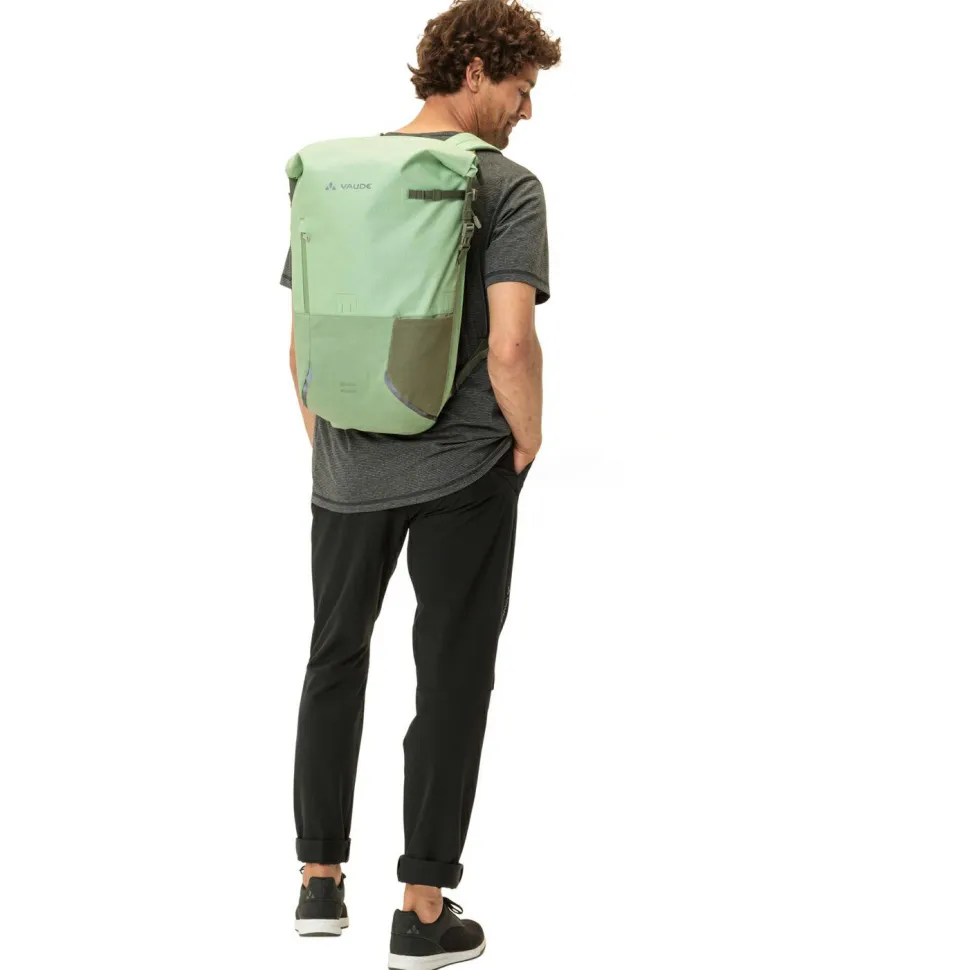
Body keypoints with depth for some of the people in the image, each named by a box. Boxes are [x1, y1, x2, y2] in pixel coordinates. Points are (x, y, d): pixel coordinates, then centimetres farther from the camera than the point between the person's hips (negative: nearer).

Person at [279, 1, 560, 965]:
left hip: (350, 468, 4)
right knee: (451, 678, 6)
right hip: (464, 471, -4)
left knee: (336, 657, 20)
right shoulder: (508, 188, -11)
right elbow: (511, 349, -21)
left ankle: (320, 880, 25)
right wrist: (526, 447, -5)